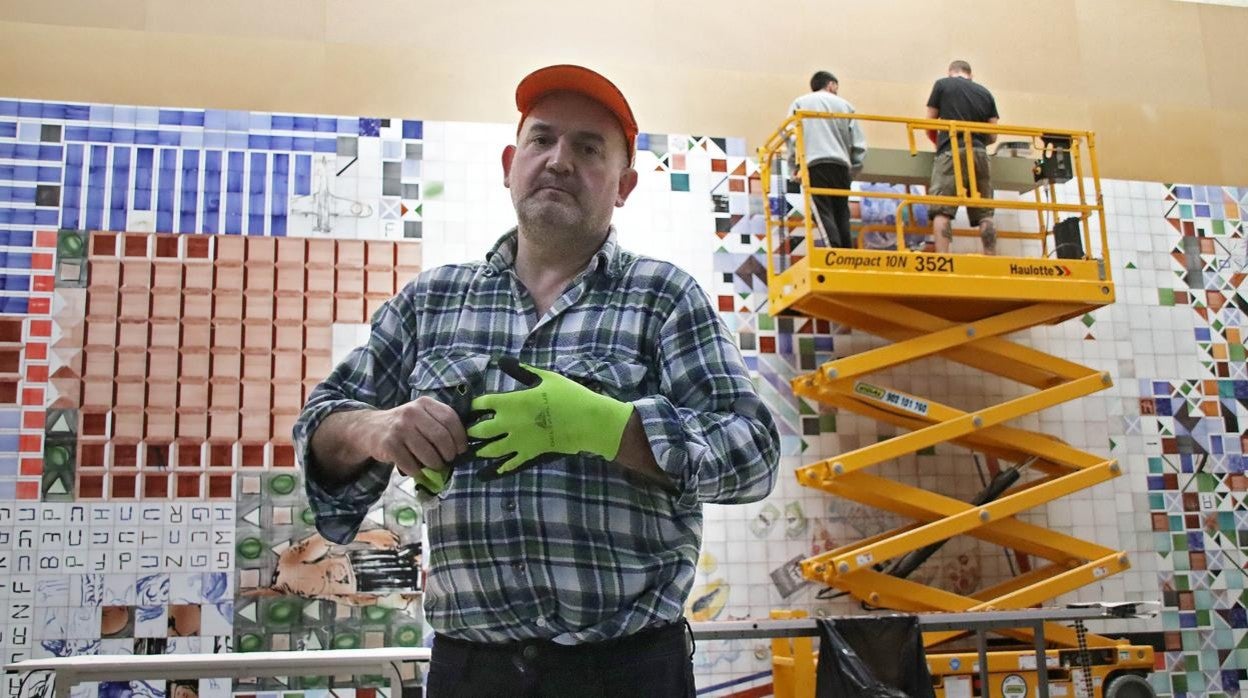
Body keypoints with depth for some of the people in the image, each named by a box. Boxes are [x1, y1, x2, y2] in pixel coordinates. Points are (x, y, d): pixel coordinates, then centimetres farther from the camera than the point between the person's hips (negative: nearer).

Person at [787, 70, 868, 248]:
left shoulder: (800, 103, 13)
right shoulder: (845, 105, 17)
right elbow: (858, 144, 11)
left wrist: (795, 165, 5)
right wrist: (853, 169, 20)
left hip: (814, 164, -2)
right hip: (841, 165, 2)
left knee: (823, 213, -8)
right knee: (841, 215, 9)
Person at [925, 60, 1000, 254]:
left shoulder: (942, 84, 13)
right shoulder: (985, 93, 22)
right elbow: (992, 136, 19)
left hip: (951, 151, -3)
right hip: (979, 153, 3)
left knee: (942, 211, -10)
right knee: (984, 213, 3)